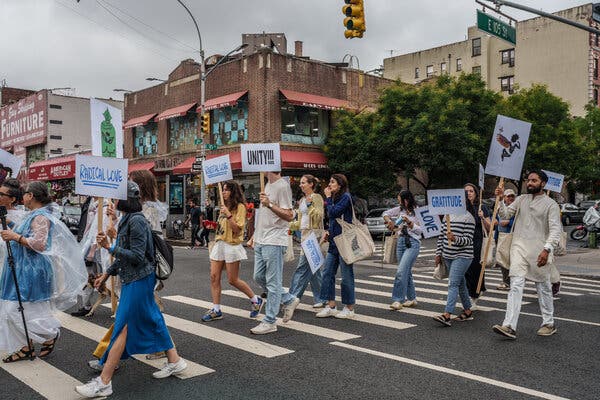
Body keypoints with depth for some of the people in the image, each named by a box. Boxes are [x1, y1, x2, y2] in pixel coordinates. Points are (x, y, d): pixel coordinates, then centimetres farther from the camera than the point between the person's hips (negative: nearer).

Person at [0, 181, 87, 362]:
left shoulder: (41, 217, -17)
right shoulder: (33, 215, 14)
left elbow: (39, 244, -26)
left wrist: (16, 237, -21)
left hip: (32, 271, -10)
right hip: (22, 270, 10)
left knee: (20, 309, -5)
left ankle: (50, 334, 13)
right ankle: (26, 346, 18)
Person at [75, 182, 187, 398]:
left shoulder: (136, 221, -18)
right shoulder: (127, 220, 12)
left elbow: (137, 256, -22)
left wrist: (110, 247, -24)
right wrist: (107, 273, 19)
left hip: (138, 280, -10)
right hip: (132, 280, 10)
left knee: (123, 328, -7)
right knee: (152, 321, 15)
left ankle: (104, 382, -3)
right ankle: (174, 361, 26)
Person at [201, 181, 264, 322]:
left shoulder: (240, 207, -8)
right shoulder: (224, 207, 16)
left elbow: (237, 229, -15)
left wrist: (228, 215, -22)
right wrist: (216, 241, 17)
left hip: (232, 245, -8)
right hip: (219, 244, 8)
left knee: (233, 280, -2)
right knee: (214, 277, 0)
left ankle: (256, 300, 17)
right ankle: (216, 310, 7)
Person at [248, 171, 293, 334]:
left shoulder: (282, 186, -13)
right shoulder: (268, 185, 17)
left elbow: (289, 216, -19)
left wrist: (270, 205, -30)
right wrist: (254, 236, 23)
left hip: (274, 242, -10)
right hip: (261, 241, 10)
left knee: (273, 283, -3)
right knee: (258, 277, 15)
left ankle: (269, 322, 3)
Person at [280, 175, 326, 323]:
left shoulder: (317, 197, -5)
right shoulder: (302, 200, 19)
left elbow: (318, 216, -14)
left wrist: (310, 205, -24)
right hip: (304, 233, 9)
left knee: (303, 266, -13)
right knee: (313, 267, 10)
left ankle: (292, 298, -17)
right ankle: (321, 298, 17)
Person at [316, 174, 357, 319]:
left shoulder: (346, 197, -10)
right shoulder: (335, 198, 18)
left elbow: (333, 213, -19)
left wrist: (328, 197, -8)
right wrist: (329, 232, 10)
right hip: (334, 241, 9)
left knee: (346, 274, -1)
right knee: (327, 273, 6)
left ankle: (349, 308, 9)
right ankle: (331, 306, 13)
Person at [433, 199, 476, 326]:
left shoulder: (468, 218, -10)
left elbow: (468, 240, -15)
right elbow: (441, 235, 16)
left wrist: (455, 239, -33)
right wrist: (439, 253, 12)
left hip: (462, 256, -7)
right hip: (448, 256, 7)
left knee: (453, 284, -15)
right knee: (460, 283, 15)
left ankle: (447, 315, -20)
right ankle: (468, 311, 26)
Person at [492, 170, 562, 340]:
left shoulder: (551, 204, -1)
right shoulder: (521, 199, 13)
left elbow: (555, 230, -9)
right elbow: (505, 214, 9)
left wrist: (547, 249, -20)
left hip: (539, 251, -3)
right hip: (519, 248, 3)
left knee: (543, 287, 10)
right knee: (516, 285, -7)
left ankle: (549, 324, 26)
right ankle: (510, 326, -12)